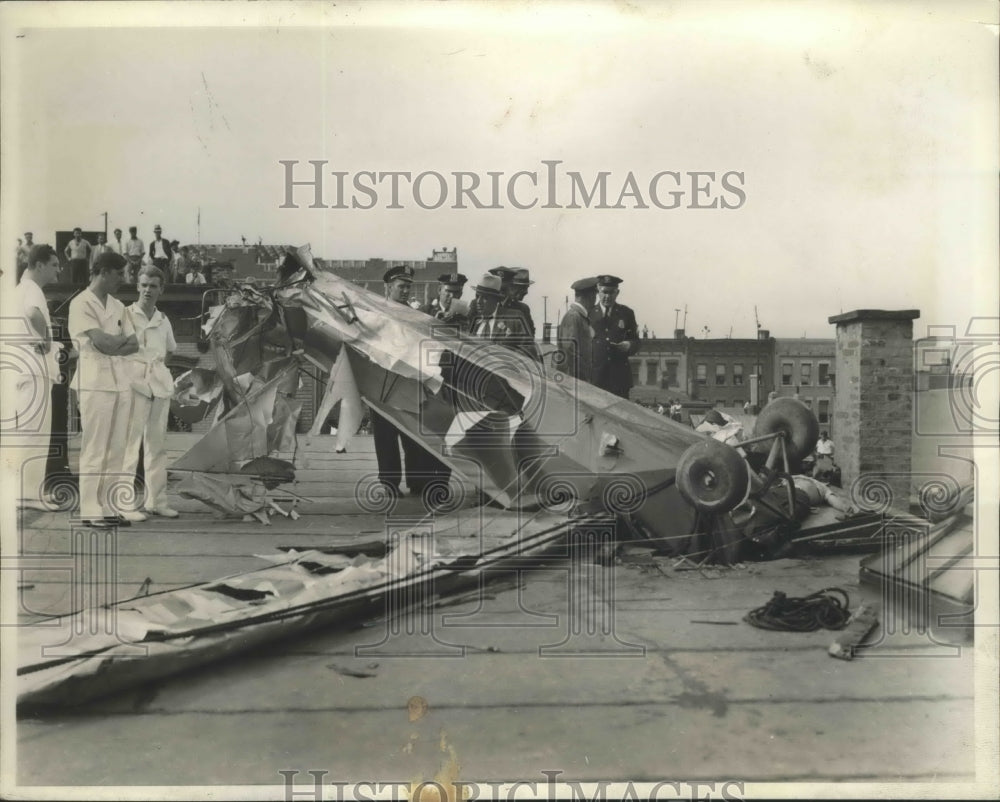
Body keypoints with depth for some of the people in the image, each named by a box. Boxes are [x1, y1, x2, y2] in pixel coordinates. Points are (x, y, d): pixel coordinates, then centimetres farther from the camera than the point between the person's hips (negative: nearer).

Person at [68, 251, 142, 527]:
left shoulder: (117, 306, 16)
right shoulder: (82, 304, -5)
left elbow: (133, 346, 9)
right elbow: (102, 343, -15)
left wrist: (111, 344, -9)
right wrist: (122, 339, 3)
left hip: (120, 381, 7)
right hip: (95, 383, -6)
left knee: (116, 449, 6)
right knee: (94, 450, -3)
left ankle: (109, 507, 13)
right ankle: (91, 511, 3)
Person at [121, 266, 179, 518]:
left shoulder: (163, 320, 13)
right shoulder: (126, 314, -1)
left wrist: (156, 363, 12)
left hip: (160, 382, 5)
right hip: (135, 382, -5)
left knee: (157, 443, 8)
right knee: (130, 440, -9)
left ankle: (156, 501, 13)